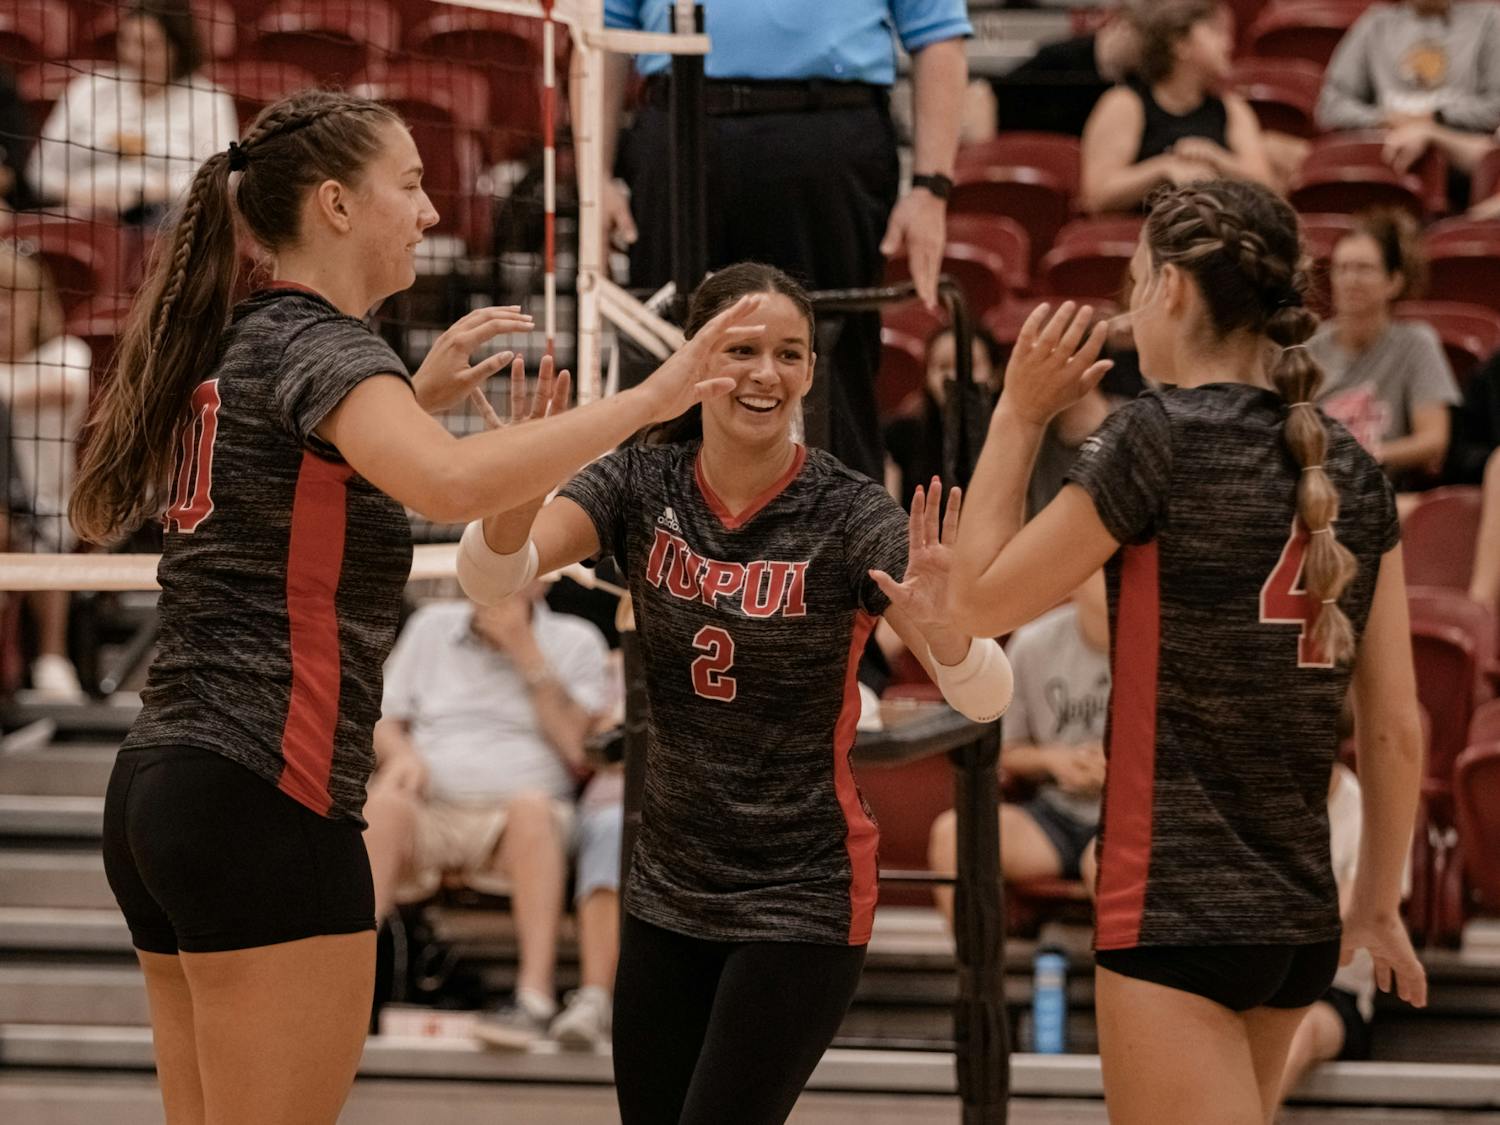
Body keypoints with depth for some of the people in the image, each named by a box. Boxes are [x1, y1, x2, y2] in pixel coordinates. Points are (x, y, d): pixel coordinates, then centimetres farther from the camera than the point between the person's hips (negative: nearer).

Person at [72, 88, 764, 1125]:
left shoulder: (236, 347, 16)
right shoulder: (320, 346, -10)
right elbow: (453, 484, -31)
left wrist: (416, 398, 26)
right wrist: (647, 400, -25)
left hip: (162, 791, 10)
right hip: (266, 802, -10)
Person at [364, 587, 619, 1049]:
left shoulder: (575, 643, 9)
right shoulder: (432, 626, 18)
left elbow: (577, 747, -4)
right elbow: (383, 721, 19)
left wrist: (524, 650, -7)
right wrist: (400, 752, -5)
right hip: (430, 812, 2)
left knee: (530, 806, -37)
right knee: (384, 802, -33)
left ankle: (536, 996, -43)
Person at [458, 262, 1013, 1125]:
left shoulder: (853, 517, -14)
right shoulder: (642, 486, -4)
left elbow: (986, 695, -21)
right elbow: (491, 577, -19)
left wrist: (936, 626, -42)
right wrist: (516, 495, -41)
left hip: (802, 900, -4)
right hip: (668, 890, 4)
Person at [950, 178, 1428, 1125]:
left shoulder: (1162, 434, -10)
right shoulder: (1354, 471, 7)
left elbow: (980, 601, -2)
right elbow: (1396, 727, 9)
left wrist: (1020, 414, 4)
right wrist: (1380, 903, 20)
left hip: (1178, 912, -7)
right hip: (1301, 920, 7)